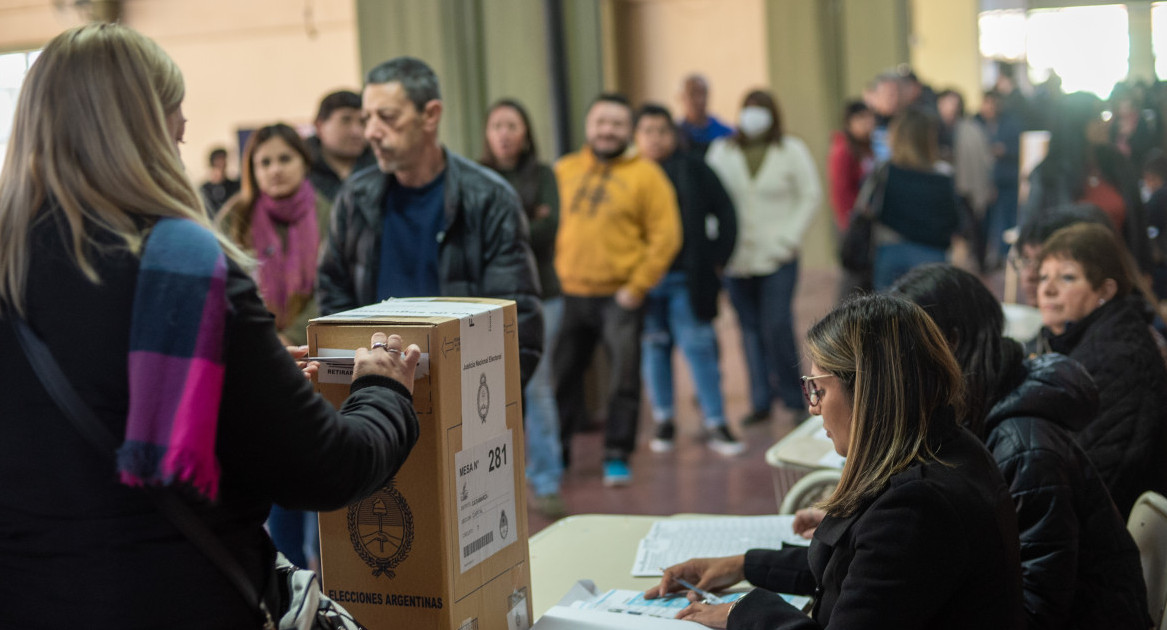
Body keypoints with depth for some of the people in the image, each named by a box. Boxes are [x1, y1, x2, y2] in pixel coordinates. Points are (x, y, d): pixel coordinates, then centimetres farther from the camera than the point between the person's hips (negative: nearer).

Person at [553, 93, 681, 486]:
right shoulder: (564, 171, 9)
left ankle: (617, 457, 13)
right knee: (560, 376, 8)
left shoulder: (645, 175, -2)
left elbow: (665, 237, -6)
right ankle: (556, 452, 22)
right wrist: (551, 276, 5)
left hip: (620, 296, -3)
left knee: (623, 380, 2)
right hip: (569, 292, 3)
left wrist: (637, 287, -11)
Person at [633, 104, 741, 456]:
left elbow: (724, 212, 6)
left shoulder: (691, 169, 1)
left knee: (698, 347, -1)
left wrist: (718, 258, 1)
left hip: (686, 278, -1)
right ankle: (663, 422, 23)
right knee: (653, 349, 10)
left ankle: (716, 425, 6)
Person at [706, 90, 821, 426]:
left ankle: (793, 397, 4)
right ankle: (760, 401, 11)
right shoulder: (722, 151, 9)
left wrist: (792, 236, -6)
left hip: (778, 256, -2)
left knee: (777, 326, -11)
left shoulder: (792, 150, 4)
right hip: (737, 257, 3)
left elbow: (811, 195, 3)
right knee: (750, 329, 5)